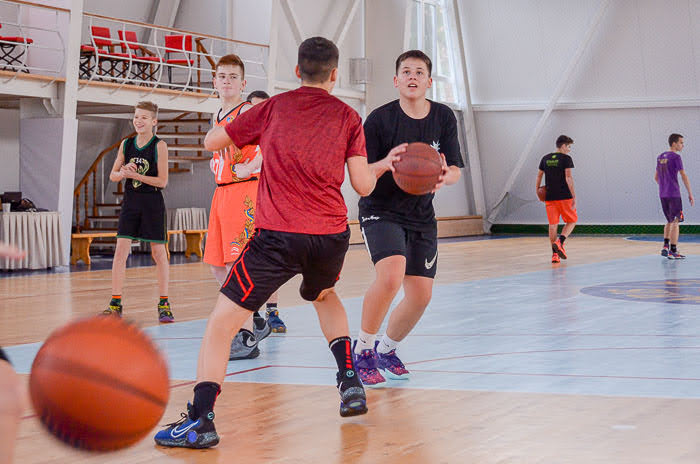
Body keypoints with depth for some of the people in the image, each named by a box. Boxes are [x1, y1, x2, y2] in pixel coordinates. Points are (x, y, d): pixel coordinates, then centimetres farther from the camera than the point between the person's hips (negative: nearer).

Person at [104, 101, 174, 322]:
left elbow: (162, 181, -11)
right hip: (130, 202, 4)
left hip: (152, 203, -3)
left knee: (158, 253, 3)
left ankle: (164, 304, 11)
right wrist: (124, 172, -12)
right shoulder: (126, 144, 6)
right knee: (120, 251, -4)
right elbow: (113, 175, 10)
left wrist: (134, 174, -17)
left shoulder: (159, 146, -7)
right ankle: (116, 303, 1)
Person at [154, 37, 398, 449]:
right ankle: (350, 383, 26)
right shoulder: (347, 116, 11)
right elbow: (363, 185, 7)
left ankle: (201, 419, -14)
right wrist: (385, 164, 28)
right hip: (332, 233, 3)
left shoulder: (274, 108, 10)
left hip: (278, 233, -3)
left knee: (223, 321, 0)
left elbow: (212, 142, 17)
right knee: (325, 295, 35)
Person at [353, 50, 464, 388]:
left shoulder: (444, 118, 0)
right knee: (391, 275, -28)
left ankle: (386, 349, 29)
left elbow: (455, 170, 2)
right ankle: (362, 348, -8)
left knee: (421, 295, 1)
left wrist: (444, 177, -22)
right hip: (380, 211, -5)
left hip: (421, 216, 5)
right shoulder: (380, 119, -12)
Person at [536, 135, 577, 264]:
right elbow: (568, 178, -12)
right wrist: (574, 196, -12)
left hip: (549, 197, 5)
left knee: (553, 224, 7)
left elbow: (539, 175, 13)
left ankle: (555, 254, 4)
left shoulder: (545, 159, 10)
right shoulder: (566, 158, -6)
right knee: (572, 221, 11)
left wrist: (537, 190, 25)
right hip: (564, 196, -5)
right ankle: (560, 242, -12)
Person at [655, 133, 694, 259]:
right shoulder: (676, 157, -10)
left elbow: (656, 177, 19)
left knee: (670, 221, 19)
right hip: (674, 194, -7)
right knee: (675, 222, -3)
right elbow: (684, 176, -13)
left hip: (662, 194, 7)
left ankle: (665, 246, 11)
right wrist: (690, 194, -9)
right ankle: (673, 251, -5)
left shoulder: (660, 157, 13)